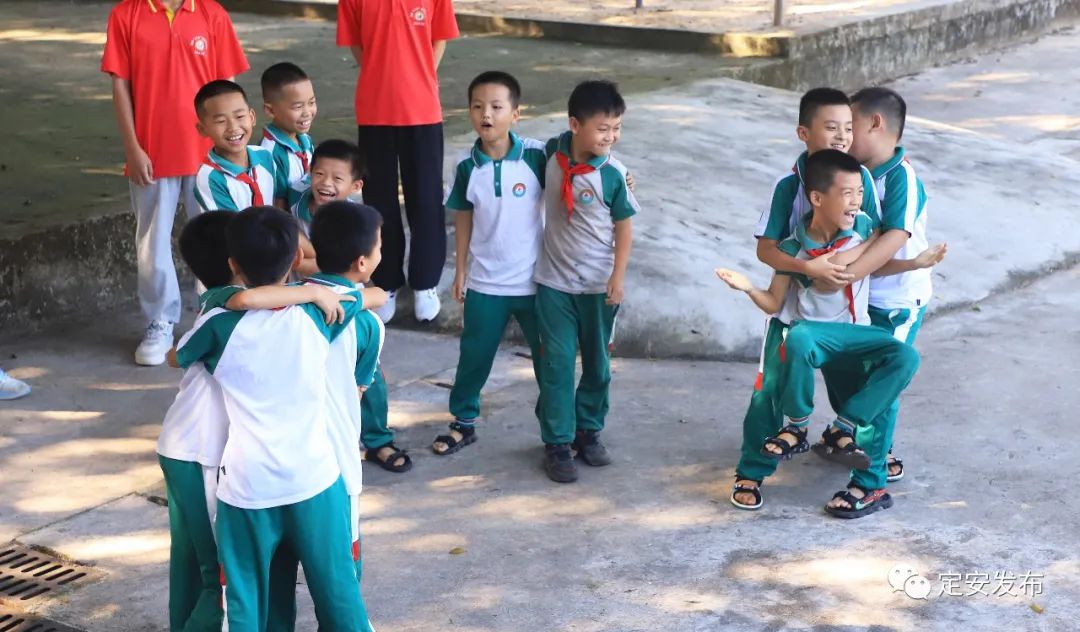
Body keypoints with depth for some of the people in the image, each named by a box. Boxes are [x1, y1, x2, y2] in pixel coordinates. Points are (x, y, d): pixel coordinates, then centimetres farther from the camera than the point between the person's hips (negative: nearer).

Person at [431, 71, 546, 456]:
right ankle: (463, 423, 31)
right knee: (474, 356, 13)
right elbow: (463, 217, 5)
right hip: (485, 282, 2)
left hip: (535, 279, -2)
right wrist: (461, 268, 6)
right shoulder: (467, 165, -6)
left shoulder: (536, 156, -14)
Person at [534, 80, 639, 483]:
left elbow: (624, 226, -8)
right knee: (557, 362, 2)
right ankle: (557, 442, 9)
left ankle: (588, 431, 30)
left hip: (598, 284, -1)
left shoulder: (612, 174, -15)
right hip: (555, 280, 1)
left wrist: (618, 275, -14)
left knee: (597, 363, 13)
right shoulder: (553, 151, -8)